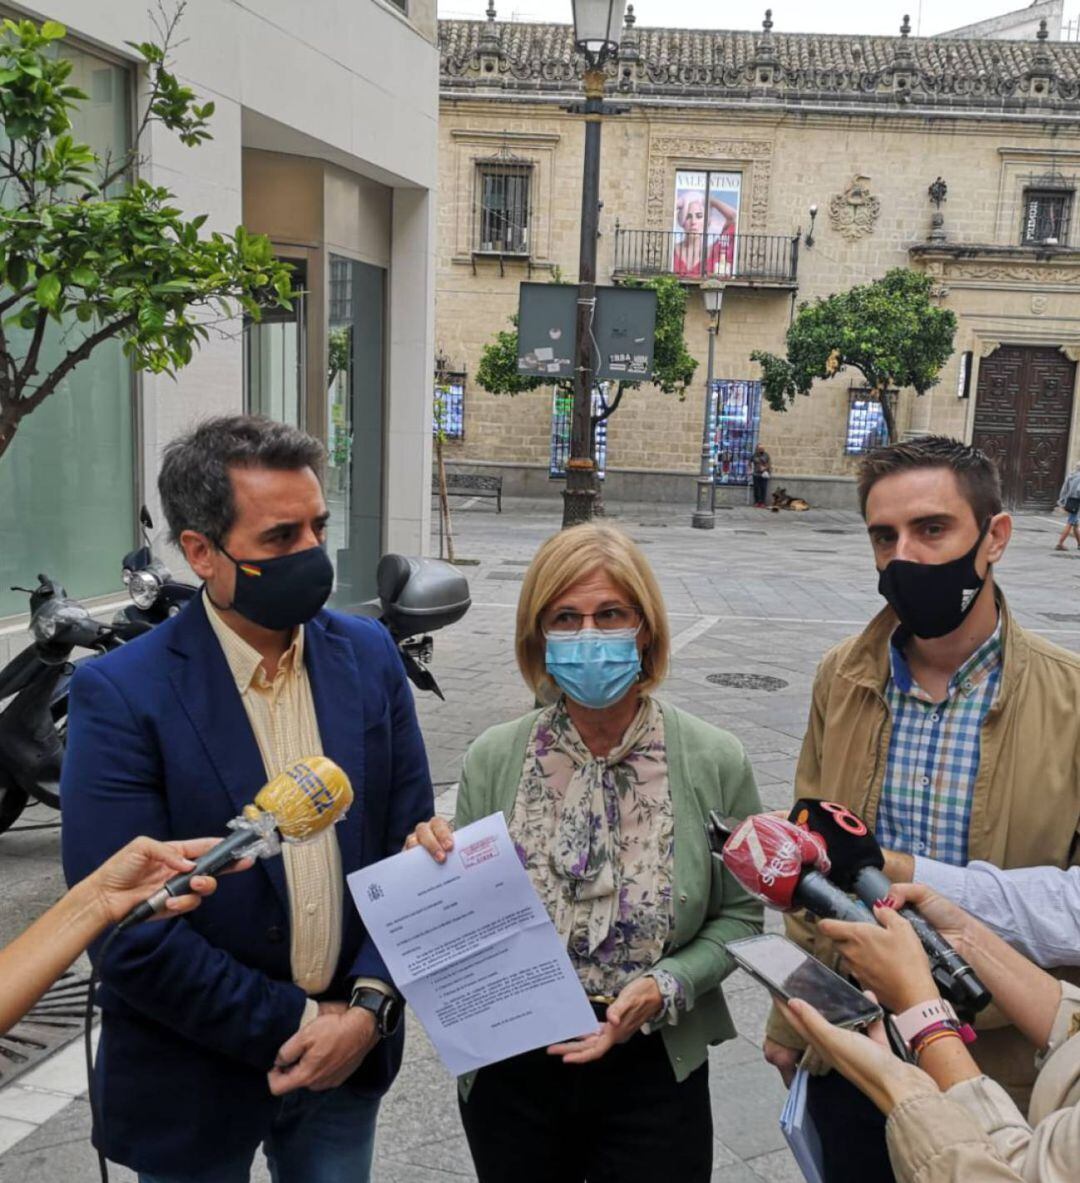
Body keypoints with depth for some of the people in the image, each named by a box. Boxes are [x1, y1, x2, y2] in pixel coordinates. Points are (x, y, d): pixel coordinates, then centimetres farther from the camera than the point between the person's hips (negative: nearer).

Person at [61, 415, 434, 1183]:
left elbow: (412, 844, 0)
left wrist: (370, 1006, -10)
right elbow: (129, 930, -18)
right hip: (196, 1076, -3)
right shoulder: (120, 695, -17)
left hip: (351, 1047, 4)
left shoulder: (369, 655, -4)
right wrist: (293, 1025, -14)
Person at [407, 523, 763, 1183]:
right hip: (509, 1072, 2)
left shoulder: (716, 762, -10)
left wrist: (666, 987, -16)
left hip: (654, 1073, -1)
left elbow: (740, 914, -1)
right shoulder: (492, 760, -7)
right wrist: (440, 873, -18)